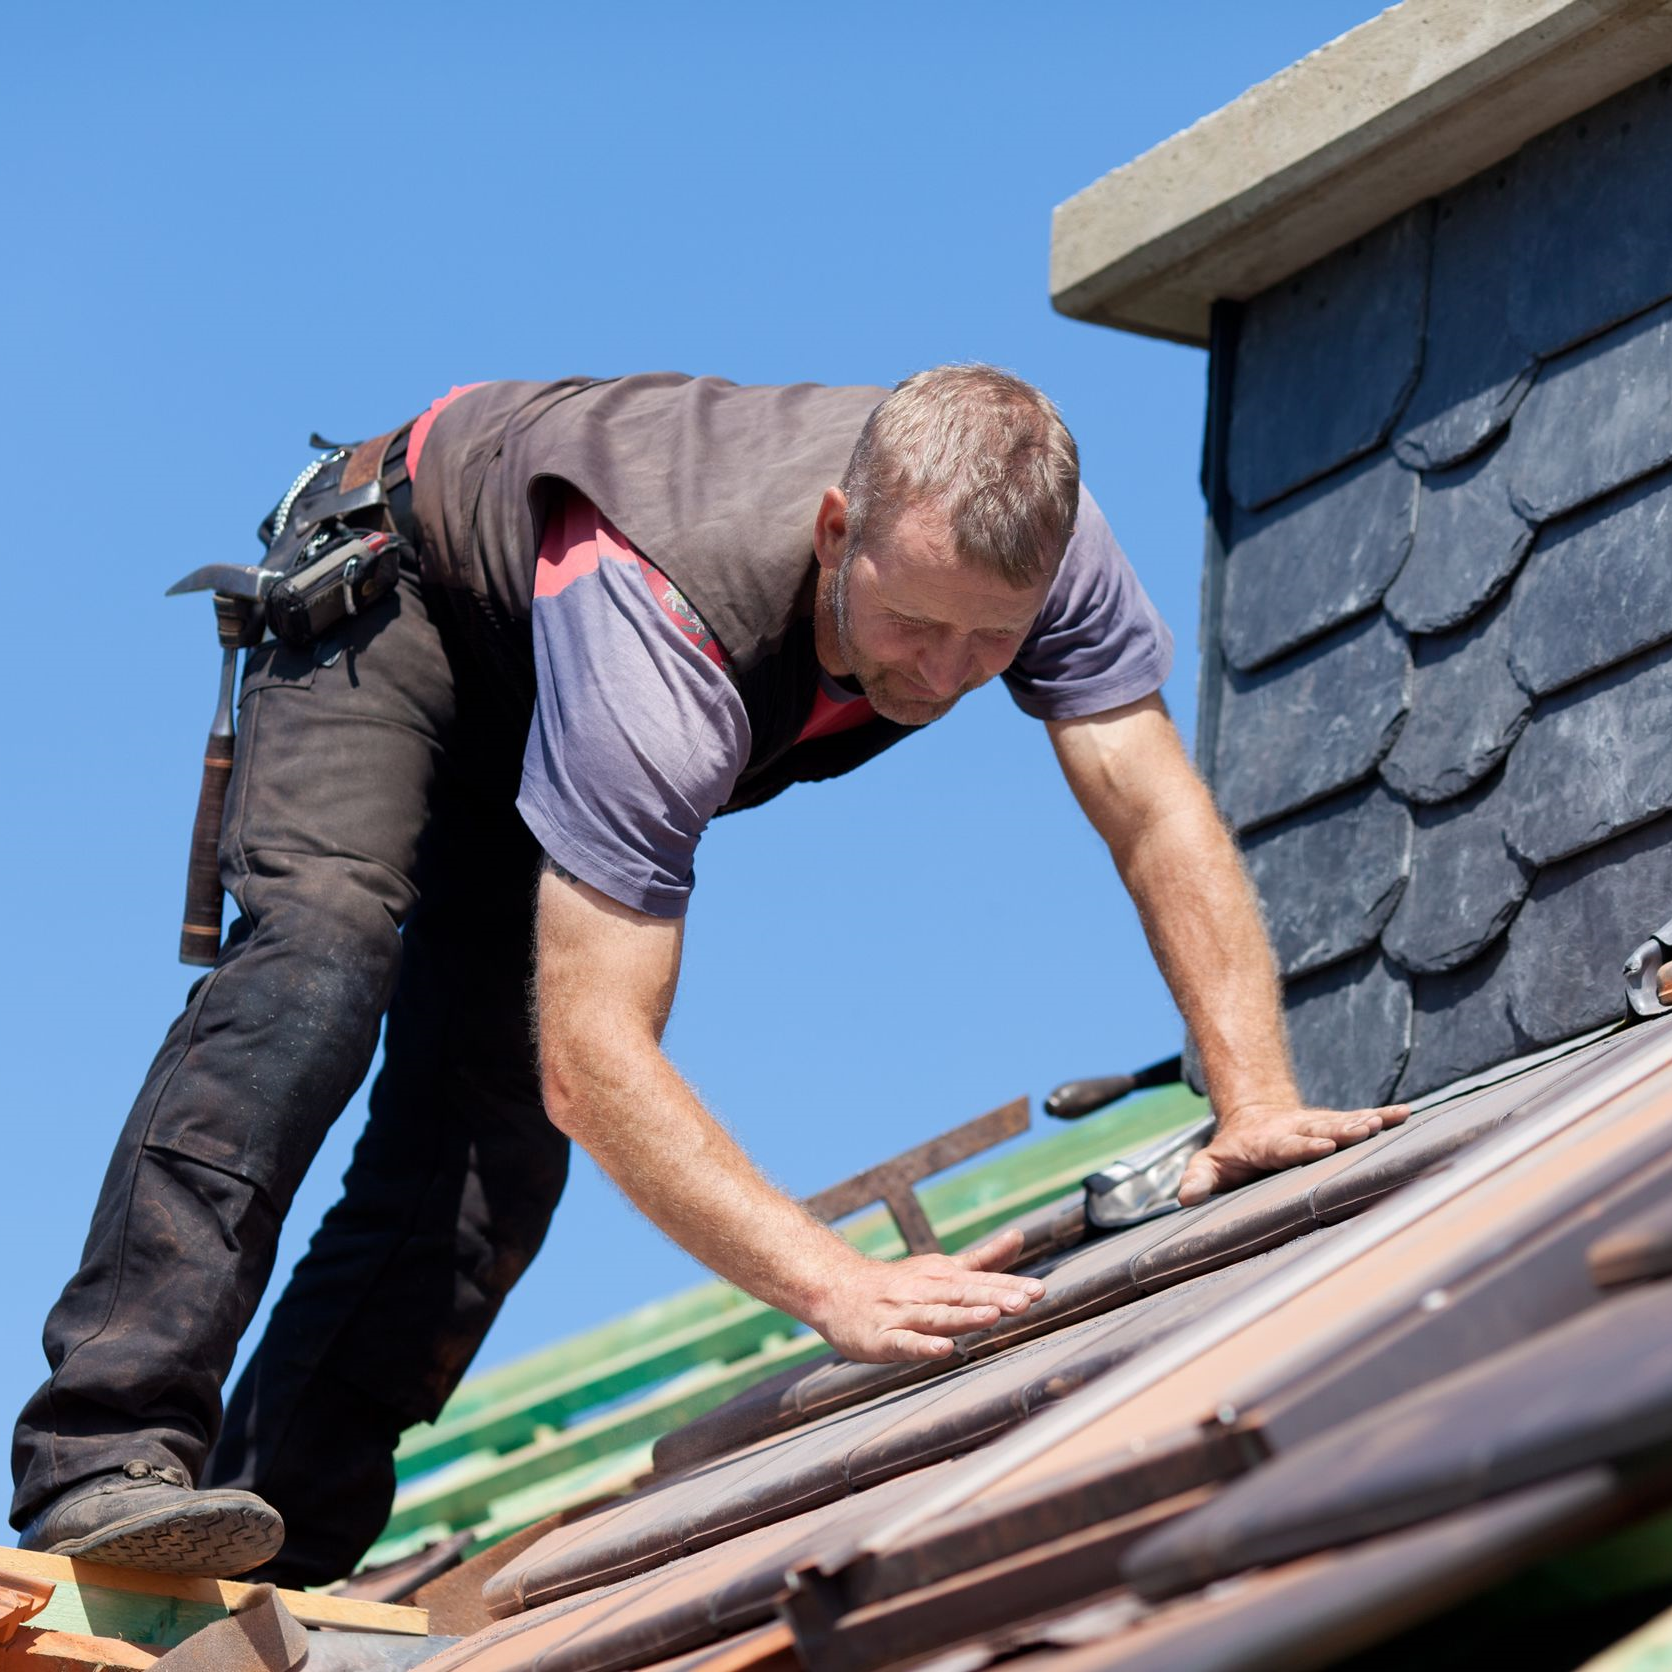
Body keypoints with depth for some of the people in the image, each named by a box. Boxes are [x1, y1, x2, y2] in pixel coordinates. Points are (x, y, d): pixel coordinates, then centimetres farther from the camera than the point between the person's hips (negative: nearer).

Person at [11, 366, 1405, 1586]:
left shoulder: (1034, 533, -33)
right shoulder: (656, 627, -48)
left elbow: (1165, 820, -27)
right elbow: (592, 1056, -51)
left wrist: (1259, 1107, -42)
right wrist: (841, 1287, -60)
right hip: (394, 585, -6)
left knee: (488, 1135, -6)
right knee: (323, 958, -32)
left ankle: (282, 1543, -4)